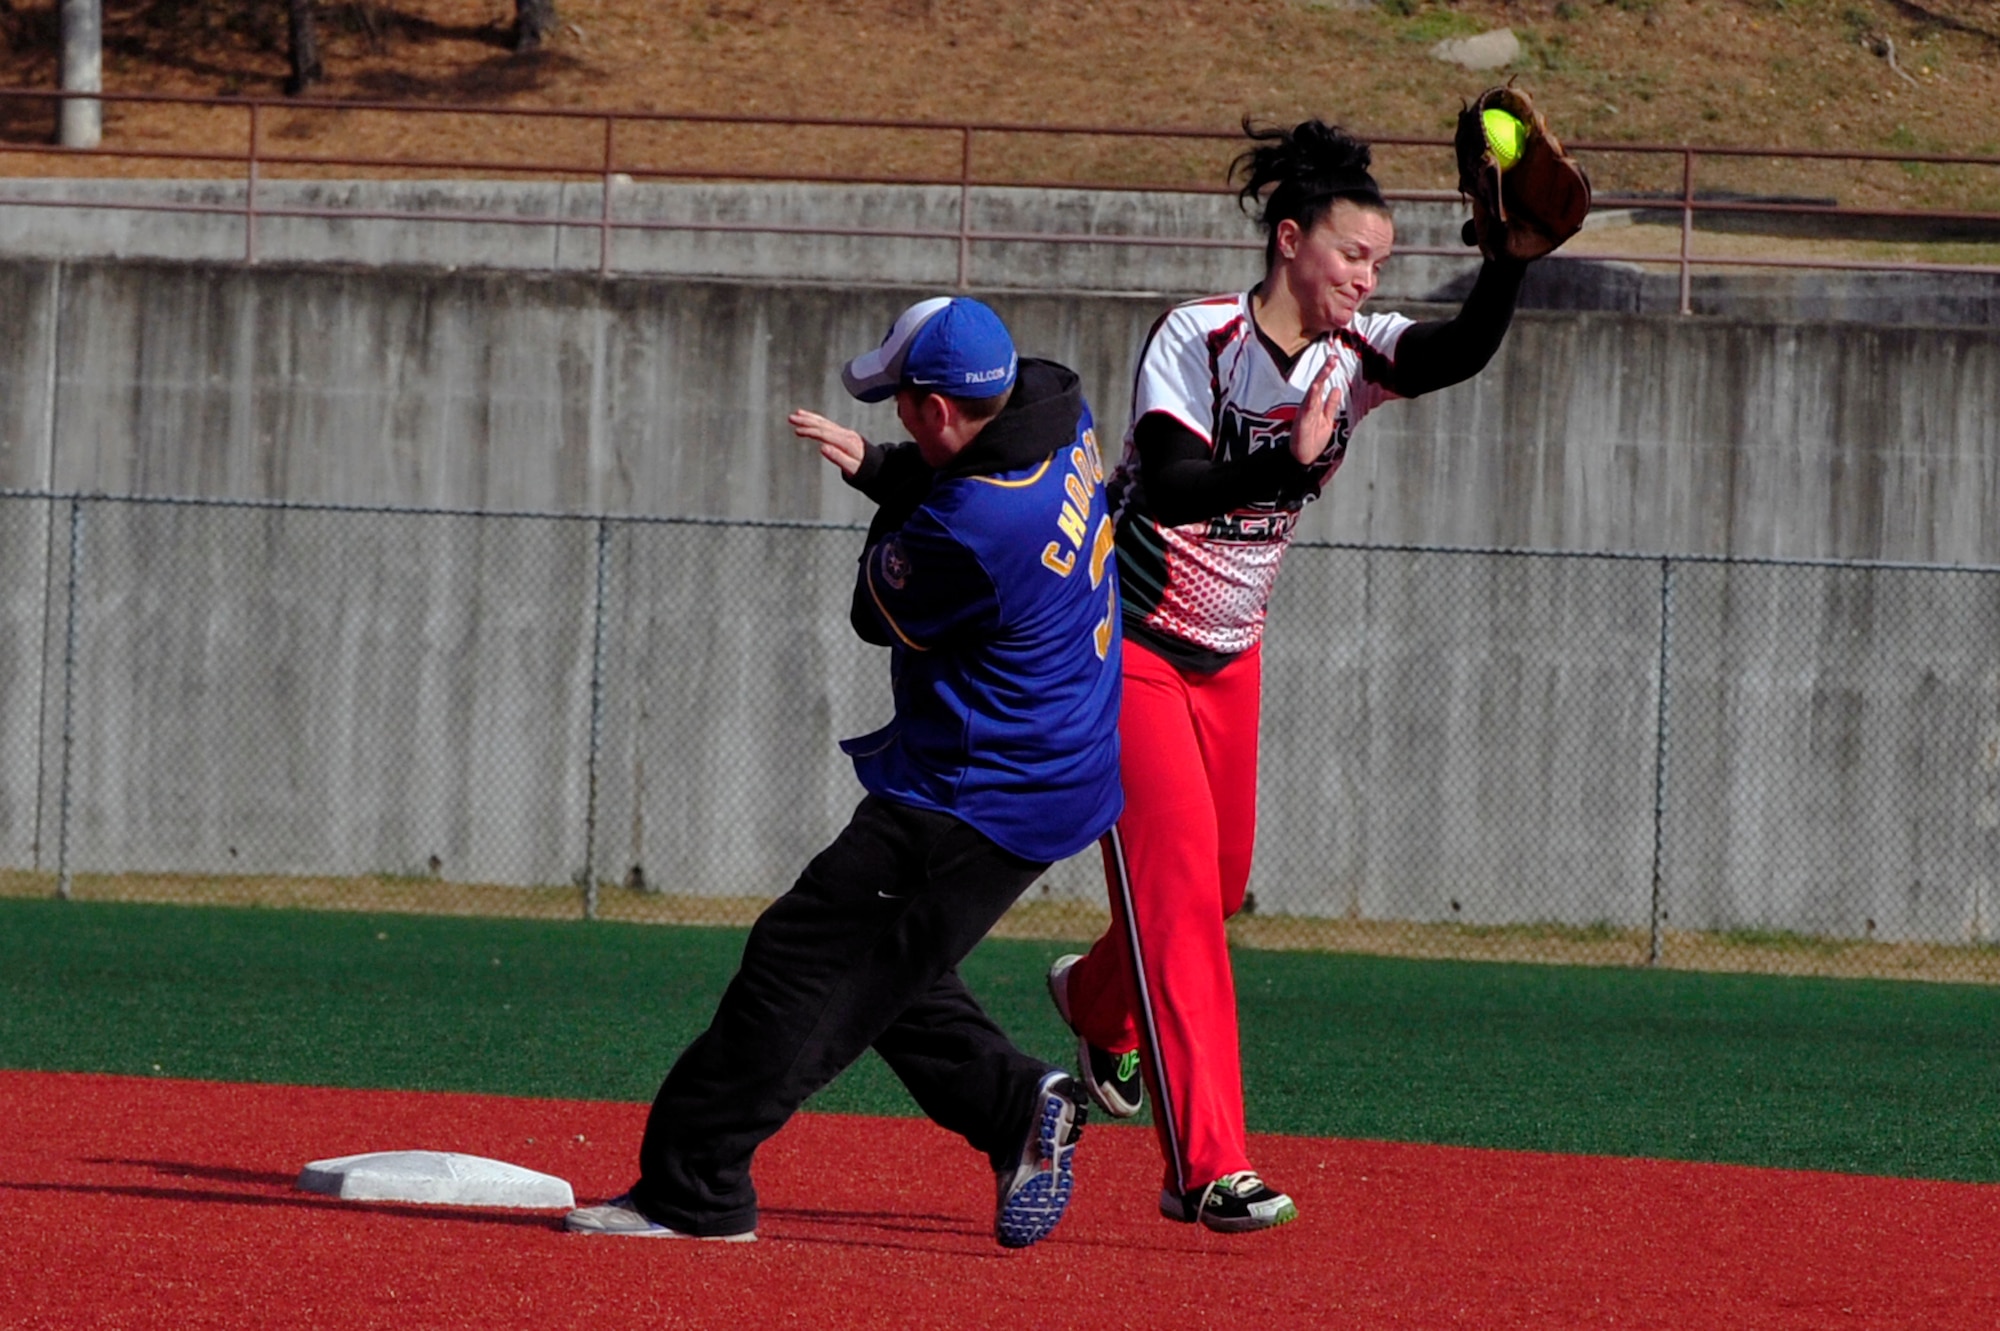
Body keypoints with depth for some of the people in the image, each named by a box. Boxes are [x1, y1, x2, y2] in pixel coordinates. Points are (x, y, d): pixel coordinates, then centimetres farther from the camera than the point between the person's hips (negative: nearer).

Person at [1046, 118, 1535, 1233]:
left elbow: (1467, 348, -27)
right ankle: (1209, 1166, -18)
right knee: (1176, 876, -14)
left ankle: (1099, 1003, 49)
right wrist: (1289, 461, -47)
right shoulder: (1198, 339, -20)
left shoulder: (1354, 357, -7)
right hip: (1130, 637, -7)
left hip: (1229, 652, 7)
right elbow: (1169, 489, -32)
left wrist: (1514, 247, -43)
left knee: (1219, 879, 15)